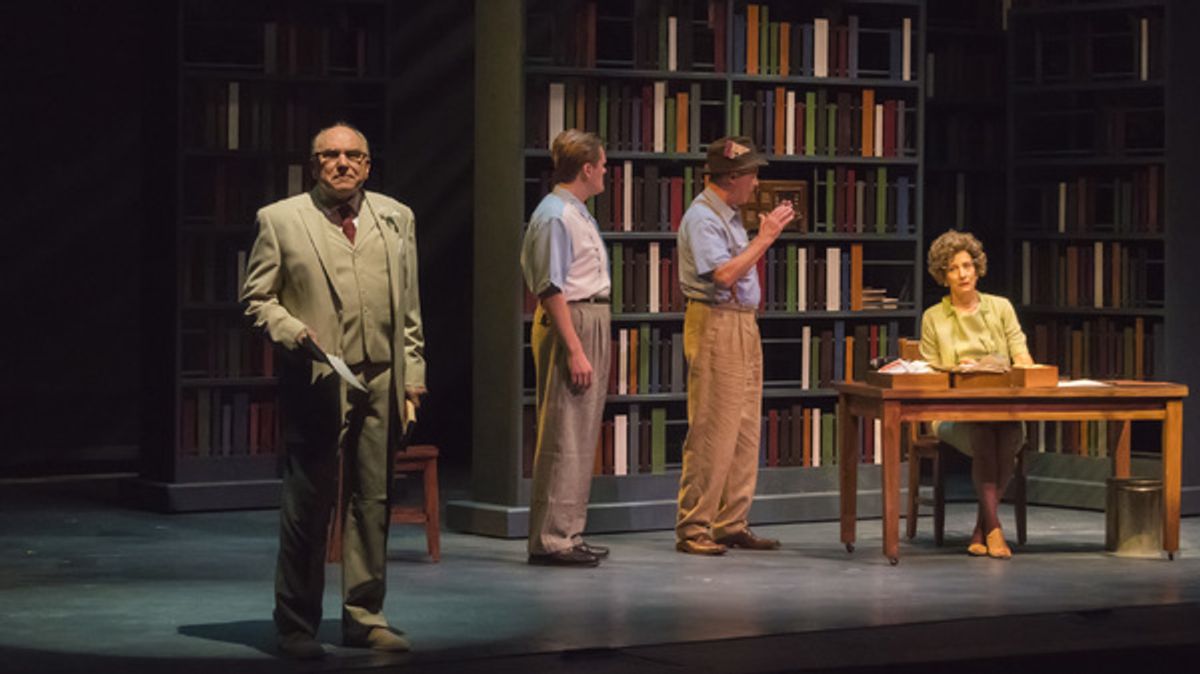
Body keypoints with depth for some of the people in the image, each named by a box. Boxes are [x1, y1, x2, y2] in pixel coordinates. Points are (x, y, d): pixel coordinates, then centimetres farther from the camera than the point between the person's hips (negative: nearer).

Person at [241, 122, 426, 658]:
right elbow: (257, 298, 3)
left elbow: (409, 306, 16)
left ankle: (364, 616, 17)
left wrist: (412, 372, 10)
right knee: (307, 507, -2)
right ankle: (296, 624, 8)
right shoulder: (280, 220, 3)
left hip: (380, 381, 4)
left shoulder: (396, 218, 14)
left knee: (371, 503, 7)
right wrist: (292, 332, -14)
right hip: (316, 381, -4)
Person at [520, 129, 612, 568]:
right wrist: (575, 350, -22)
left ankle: (569, 533, 19)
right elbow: (551, 289, -19)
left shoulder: (578, 213, 16)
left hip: (592, 323, 11)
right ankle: (551, 540, -8)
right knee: (564, 436, -10)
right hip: (569, 323, -11)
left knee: (583, 435, 13)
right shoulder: (555, 215, -15)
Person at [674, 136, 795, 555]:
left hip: (743, 325, 10)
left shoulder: (729, 216, 18)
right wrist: (764, 239, -17)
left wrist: (767, 235, 15)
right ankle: (693, 529, -6)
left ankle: (731, 524, 14)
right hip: (715, 326, -10)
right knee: (712, 431, -9)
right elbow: (724, 274, -22)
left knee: (744, 431, 10)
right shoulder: (702, 217, -13)